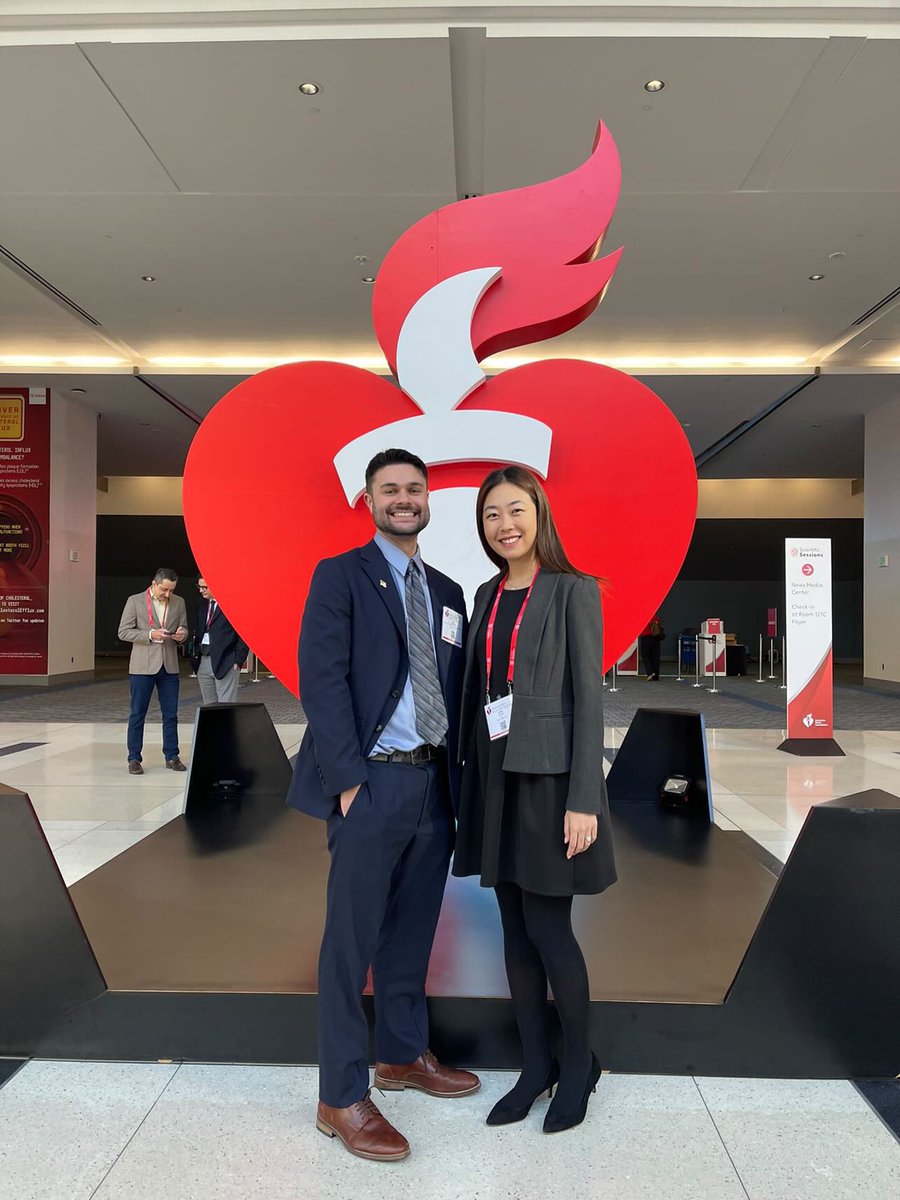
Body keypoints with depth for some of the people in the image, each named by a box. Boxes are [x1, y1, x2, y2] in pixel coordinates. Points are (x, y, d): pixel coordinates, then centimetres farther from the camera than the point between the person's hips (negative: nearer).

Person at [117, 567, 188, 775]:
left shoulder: (179, 603, 7)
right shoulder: (135, 601, -3)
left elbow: (184, 628, 15)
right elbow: (123, 632, -5)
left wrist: (181, 634, -9)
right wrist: (150, 635, -17)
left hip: (169, 665, 3)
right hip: (143, 666, -3)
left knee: (171, 714, 7)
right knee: (137, 714, 3)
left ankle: (171, 756, 16)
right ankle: (134, 758, 12)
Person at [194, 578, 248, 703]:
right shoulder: (202, 604, 14)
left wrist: (239, 660, -13)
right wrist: (196, 652, 9)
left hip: (224, 662, -7)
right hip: (203, 661, 7)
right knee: (209, 706, 12)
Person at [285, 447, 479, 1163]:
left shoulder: (447, 592, 14)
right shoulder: (340, 575, -3)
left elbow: (454, 692, 14)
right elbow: (322, 679, -11)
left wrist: (458, 775, 6)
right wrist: (350, 780, -16)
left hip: (434, 784, 6)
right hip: (372, 783, -6)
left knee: (412, 932, 19)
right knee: (351, 942, 4)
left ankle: (404, 1055, 38)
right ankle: (342, 1098, 20)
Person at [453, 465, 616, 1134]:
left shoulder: (574, 591, -7)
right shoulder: (487, 596, 11)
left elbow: (589, 696, -11)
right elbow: (476, 690, 12)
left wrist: (583, 800, -15)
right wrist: (471, 779, 10)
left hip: (549, 776, -6)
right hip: (496, 776, 6)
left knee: (547, 927, 2)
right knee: (516, 929, 13)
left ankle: (579, 1062, 27)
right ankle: (536, 1066, 29)